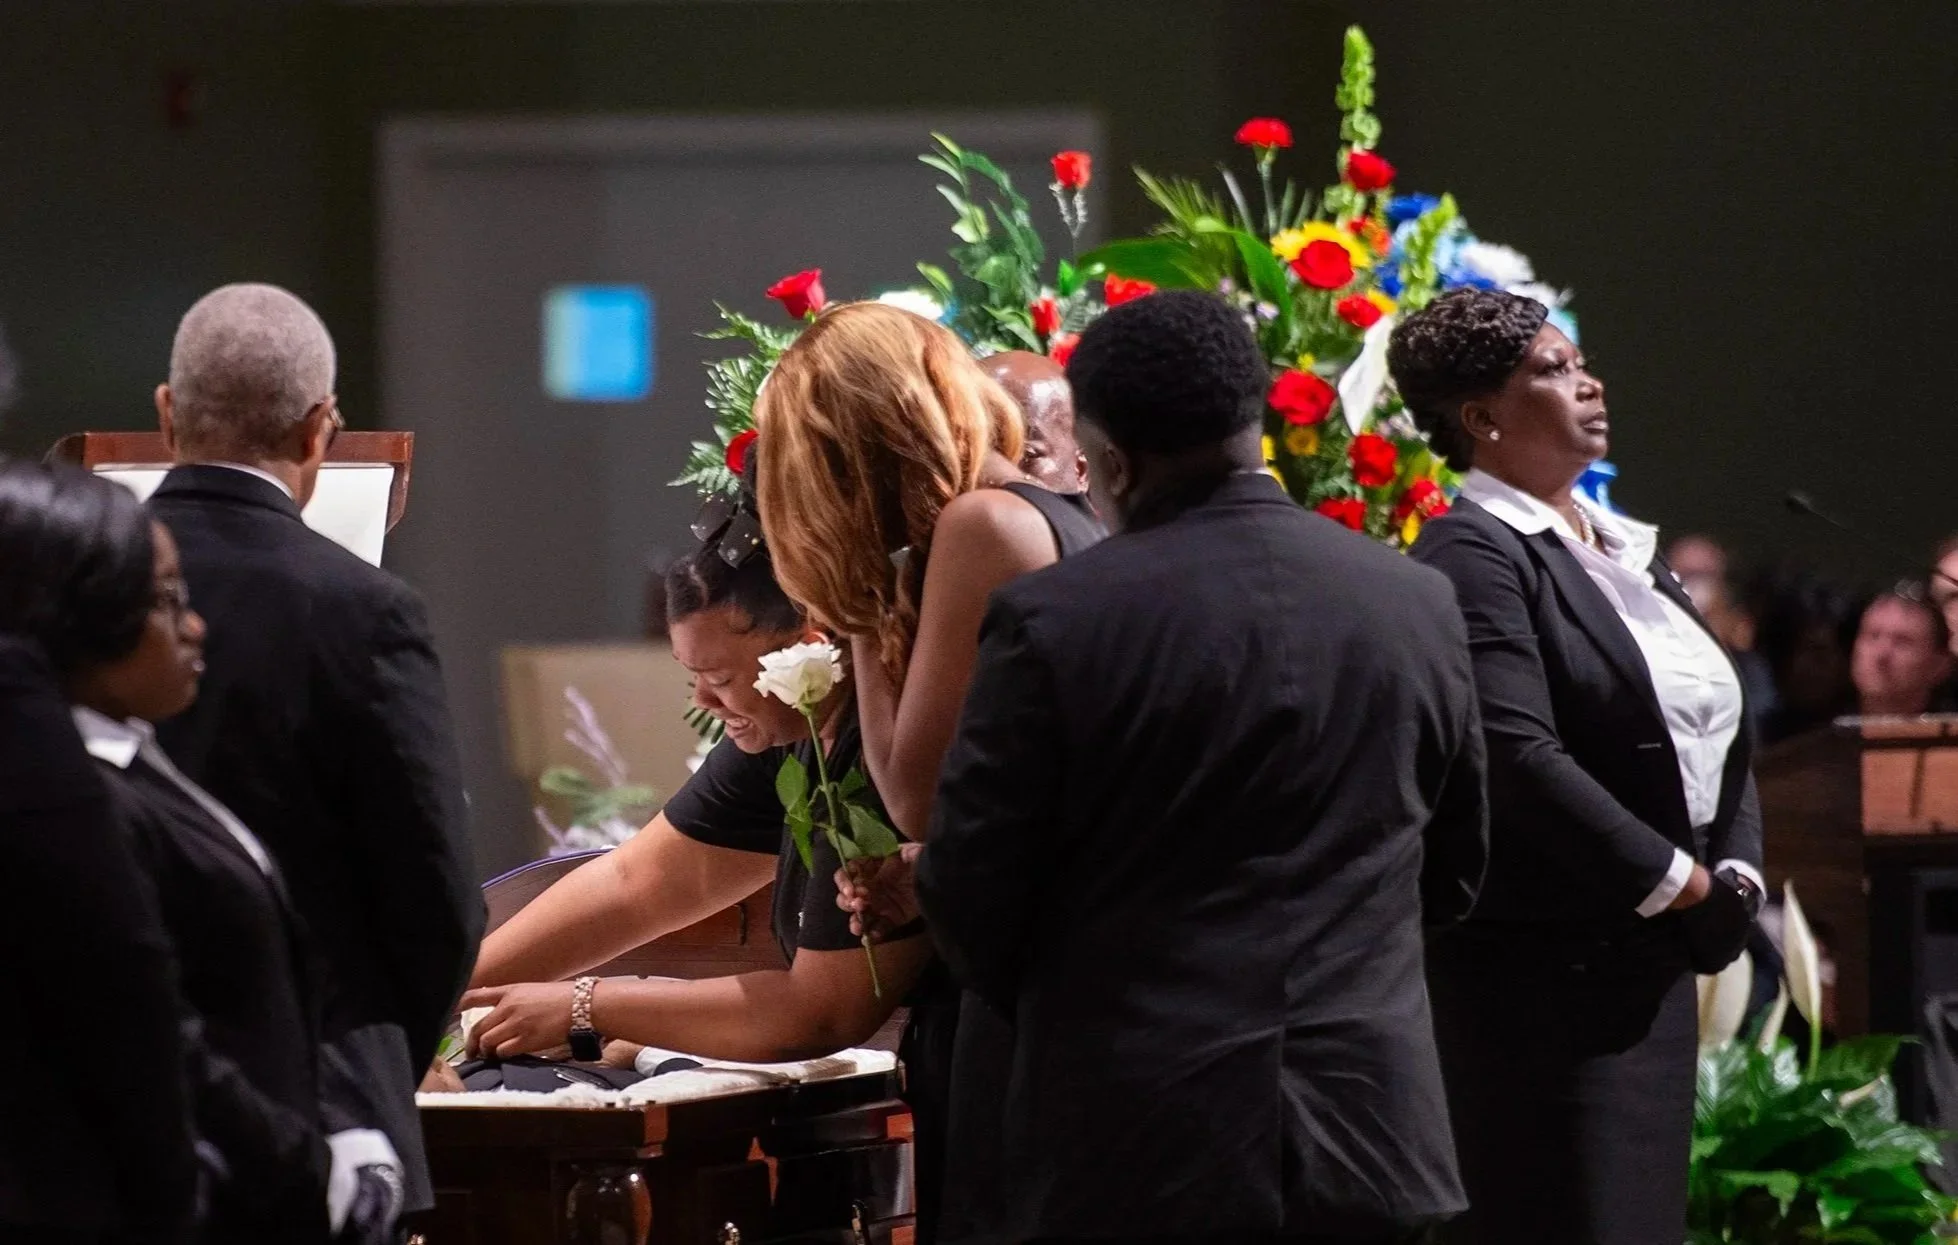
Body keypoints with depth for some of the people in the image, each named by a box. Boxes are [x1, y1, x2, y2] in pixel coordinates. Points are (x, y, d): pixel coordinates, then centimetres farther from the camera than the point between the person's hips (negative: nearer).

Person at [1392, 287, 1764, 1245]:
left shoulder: (1624, 549, 16)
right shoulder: (1474, 556, -12)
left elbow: (1715, 729, 19)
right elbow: (1520, 760, -23)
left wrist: (1736, 875, 2)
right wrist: (1680, 883, -15)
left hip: (1652, 968, 9)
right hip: (1543, 978, -9)